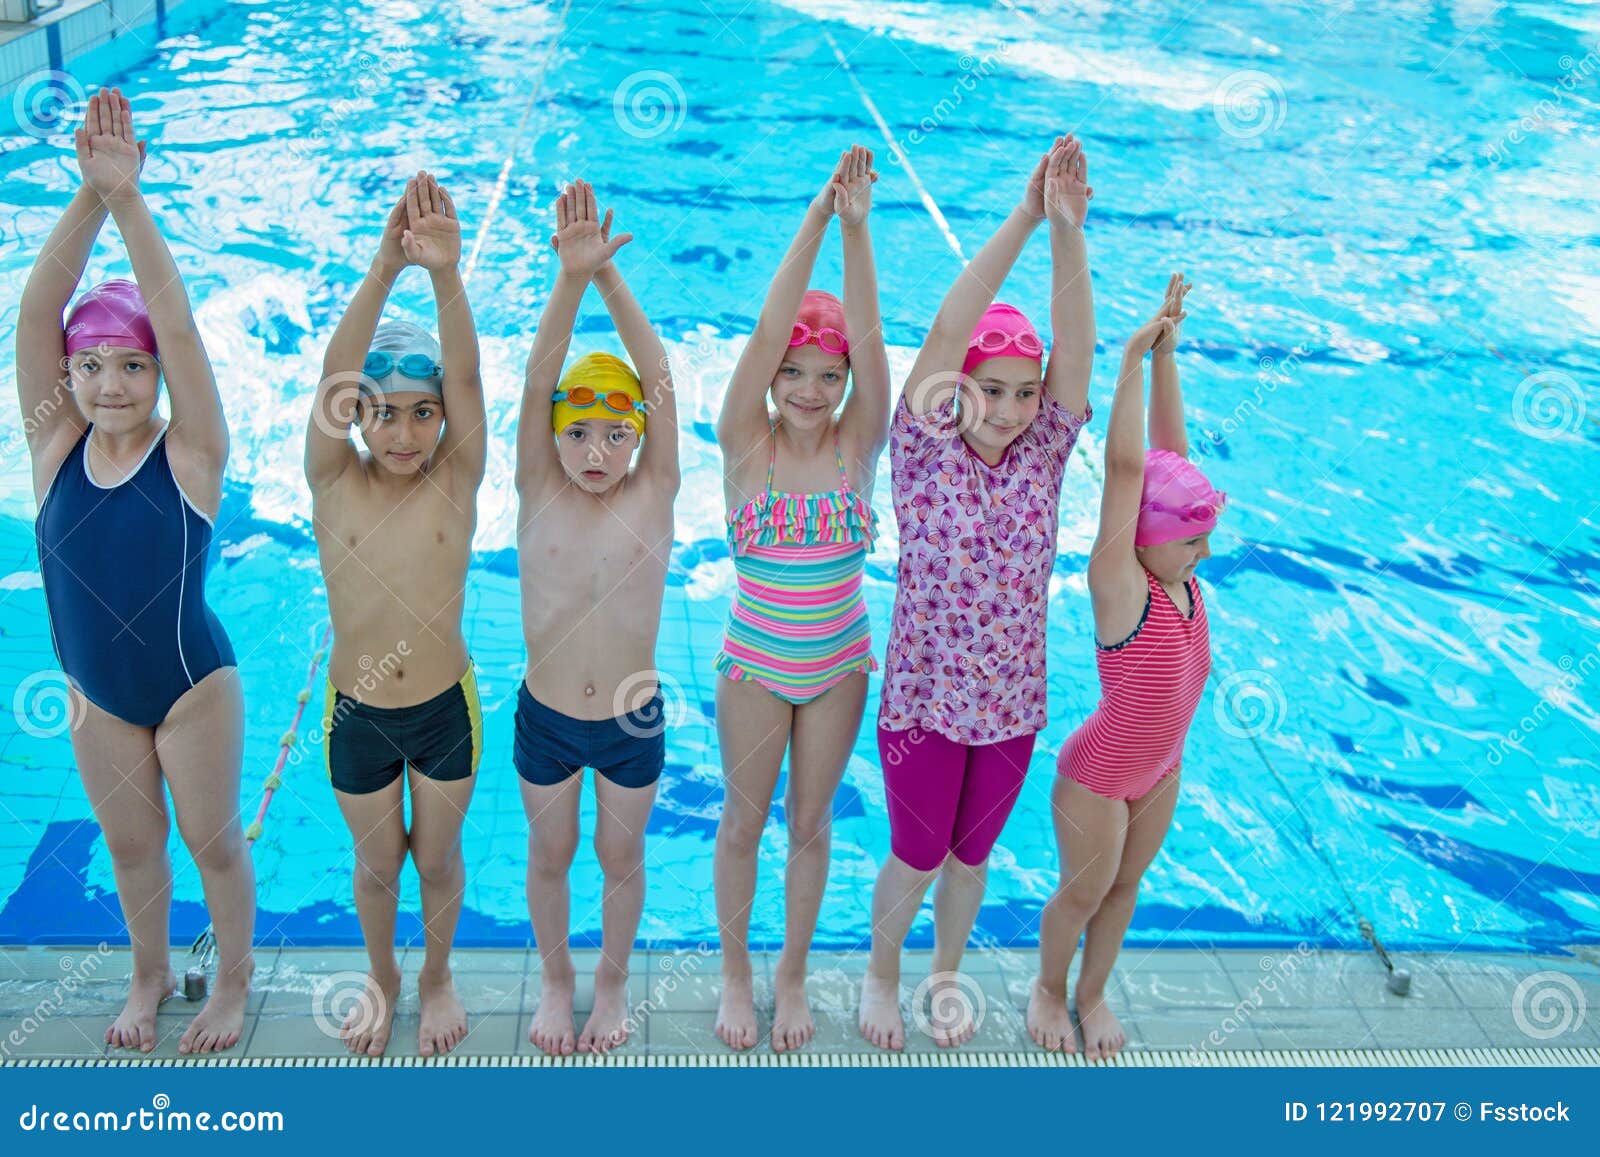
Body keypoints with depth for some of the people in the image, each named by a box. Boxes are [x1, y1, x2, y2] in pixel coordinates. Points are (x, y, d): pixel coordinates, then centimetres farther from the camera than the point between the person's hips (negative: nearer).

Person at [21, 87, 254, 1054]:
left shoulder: (190, 454, -17)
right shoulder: (57, 446, -10)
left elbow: (178, 325, -29)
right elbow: (35, 312, -20)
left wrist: (131, 199, -37)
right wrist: (90, 195, -31)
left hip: (195, 686, -3)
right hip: (97, 694, 3)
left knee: (214, 842, 14)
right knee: (131, 847, 21)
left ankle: (234, 978, 38)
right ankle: (152, 974, 46)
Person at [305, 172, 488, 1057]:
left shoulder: (456, 479, -14)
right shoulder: (334, 483, -14)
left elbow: (465, 378, -30)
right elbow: (333, 374, -29)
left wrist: (446, 275, -48)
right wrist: (386, 267, -45)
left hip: (445, 707, 0)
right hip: (355, 714, 1)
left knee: (438, 857, 20)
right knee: (376, 864, 21)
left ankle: (436, 976, 47)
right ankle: (382, 979, 49)